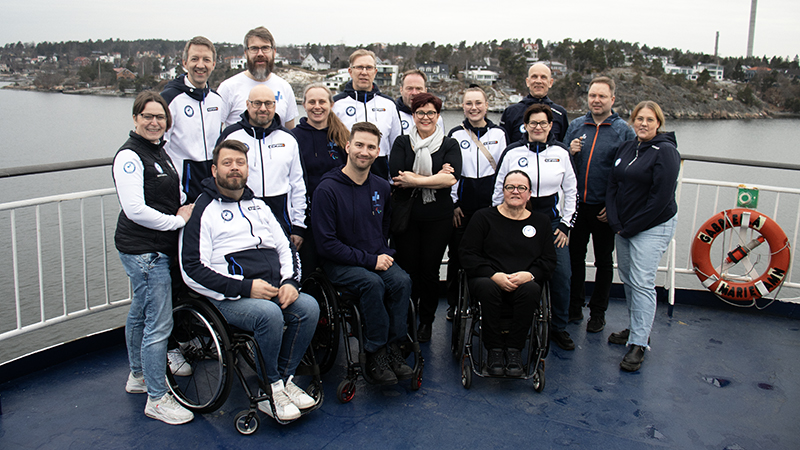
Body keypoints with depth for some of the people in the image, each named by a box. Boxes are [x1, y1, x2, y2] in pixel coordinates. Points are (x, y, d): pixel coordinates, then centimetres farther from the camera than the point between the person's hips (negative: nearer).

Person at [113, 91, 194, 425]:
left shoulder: (159, 152, 15)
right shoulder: (129, 156, -14)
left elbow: (172, 197, 29)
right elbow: (135, 210, -22)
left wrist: (186, 207, 9)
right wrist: (177, 220, -13)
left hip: (158, 247, 10)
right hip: (143, 249, -10)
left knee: (140, 313, 23)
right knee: (159, 324, -7)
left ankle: (138, 376, 39)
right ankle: (157, 399, 4)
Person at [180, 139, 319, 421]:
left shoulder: (257, 205, 21)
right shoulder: (202, 210, 0)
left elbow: (285, 247, 22)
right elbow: (192, 270, -9)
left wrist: (290, 282, 0)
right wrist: (245, 288, -16)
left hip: (273, 291, 6)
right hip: (228, 299, -6)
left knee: (309, 306, -21)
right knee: (269, 314, -33)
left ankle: (284, 380, -5)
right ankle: (270, 390, -12)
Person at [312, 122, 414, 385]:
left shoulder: (381, 187, 7)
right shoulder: (328, 190, -11)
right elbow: (326, 244, -14)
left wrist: (385, 253, 5)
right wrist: (369, 260, -17)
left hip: (377, 259, 5)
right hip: (339, 263, -5)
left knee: (402, 281, -25)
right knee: (372, 283, -32)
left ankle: (393, 349, -13)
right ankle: (375, 356, -19)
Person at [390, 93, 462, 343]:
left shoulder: (449, 145, 6)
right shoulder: (402, 143, 7)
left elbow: (451, 178, -11)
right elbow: (396, 175, -10)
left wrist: (414, 180, -14)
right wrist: (435, 177, -13)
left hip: (438, 218, 0)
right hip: (406, 216, 0)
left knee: (430, 270, 4)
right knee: (406, 269, 1)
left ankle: (427, 322, 21)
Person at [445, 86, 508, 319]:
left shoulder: (499, 134, 7)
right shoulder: (455, 134, 4)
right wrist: (453, 203, -2)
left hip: (490, 203, 1)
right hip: (462, 203, 0)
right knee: (457, 253, 5)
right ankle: (454, 303, 19)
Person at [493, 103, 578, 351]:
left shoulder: (560, 152, 4)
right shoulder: (512, 152, -1)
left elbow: (571, 190, 10)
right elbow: (499, 190, 5)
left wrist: (566, 224, 4)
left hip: (552, 220, 2)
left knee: (561, 275, -2)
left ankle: (559, 328, 16)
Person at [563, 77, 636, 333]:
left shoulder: (624, 131, -2)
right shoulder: (575, 126, 6)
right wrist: (570, 153, -11)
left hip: (605, 208, -3)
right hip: (577, 204, 3)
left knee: (604, 261, 9)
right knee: (575, 256, 11)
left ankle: (598, 313, 21)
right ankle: (575, 308, 25)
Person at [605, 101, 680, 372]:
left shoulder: (666, 151, -12)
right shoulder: (626, 148, 9)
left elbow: (661, 196, -17)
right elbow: (613, 185, 8)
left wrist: (631, 227, -14)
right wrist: (616, 223, -4)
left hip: (652, 227, -7)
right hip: (623, 226, 7)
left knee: (642, 283, -9)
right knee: (627, 278, 14)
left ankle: (638, 345, -4)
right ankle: (635, 328, 31)